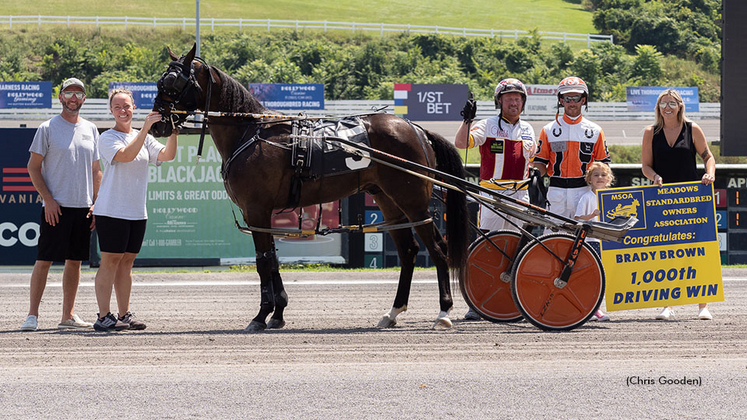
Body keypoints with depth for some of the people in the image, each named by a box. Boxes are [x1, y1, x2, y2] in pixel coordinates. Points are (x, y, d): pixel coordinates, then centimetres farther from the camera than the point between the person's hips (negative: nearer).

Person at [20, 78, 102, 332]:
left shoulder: (90, 130, 13)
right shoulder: (48, 128, -1)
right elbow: (34, 167, -3)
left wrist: (96, 204, 9)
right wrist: (48, 199, -13)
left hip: (83, 207, 5)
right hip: (56, 206, -5)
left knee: (75, 260, 7)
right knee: (44, 259, -8)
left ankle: (68, 315, 14)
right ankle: (33, 315, -7)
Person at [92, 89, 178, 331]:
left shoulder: (144, 138, 13)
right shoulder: (107, 138, -5)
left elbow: (166, 155, 0)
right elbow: (126, 155, -23)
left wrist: (173, 131, -16)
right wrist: (146, 127, -28)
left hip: (137, 211, 6)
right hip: (112, 209, -6)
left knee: (127, 261, 9)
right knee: (111, 260, -8)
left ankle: (125, 314, 13)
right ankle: (103, 316, -8)